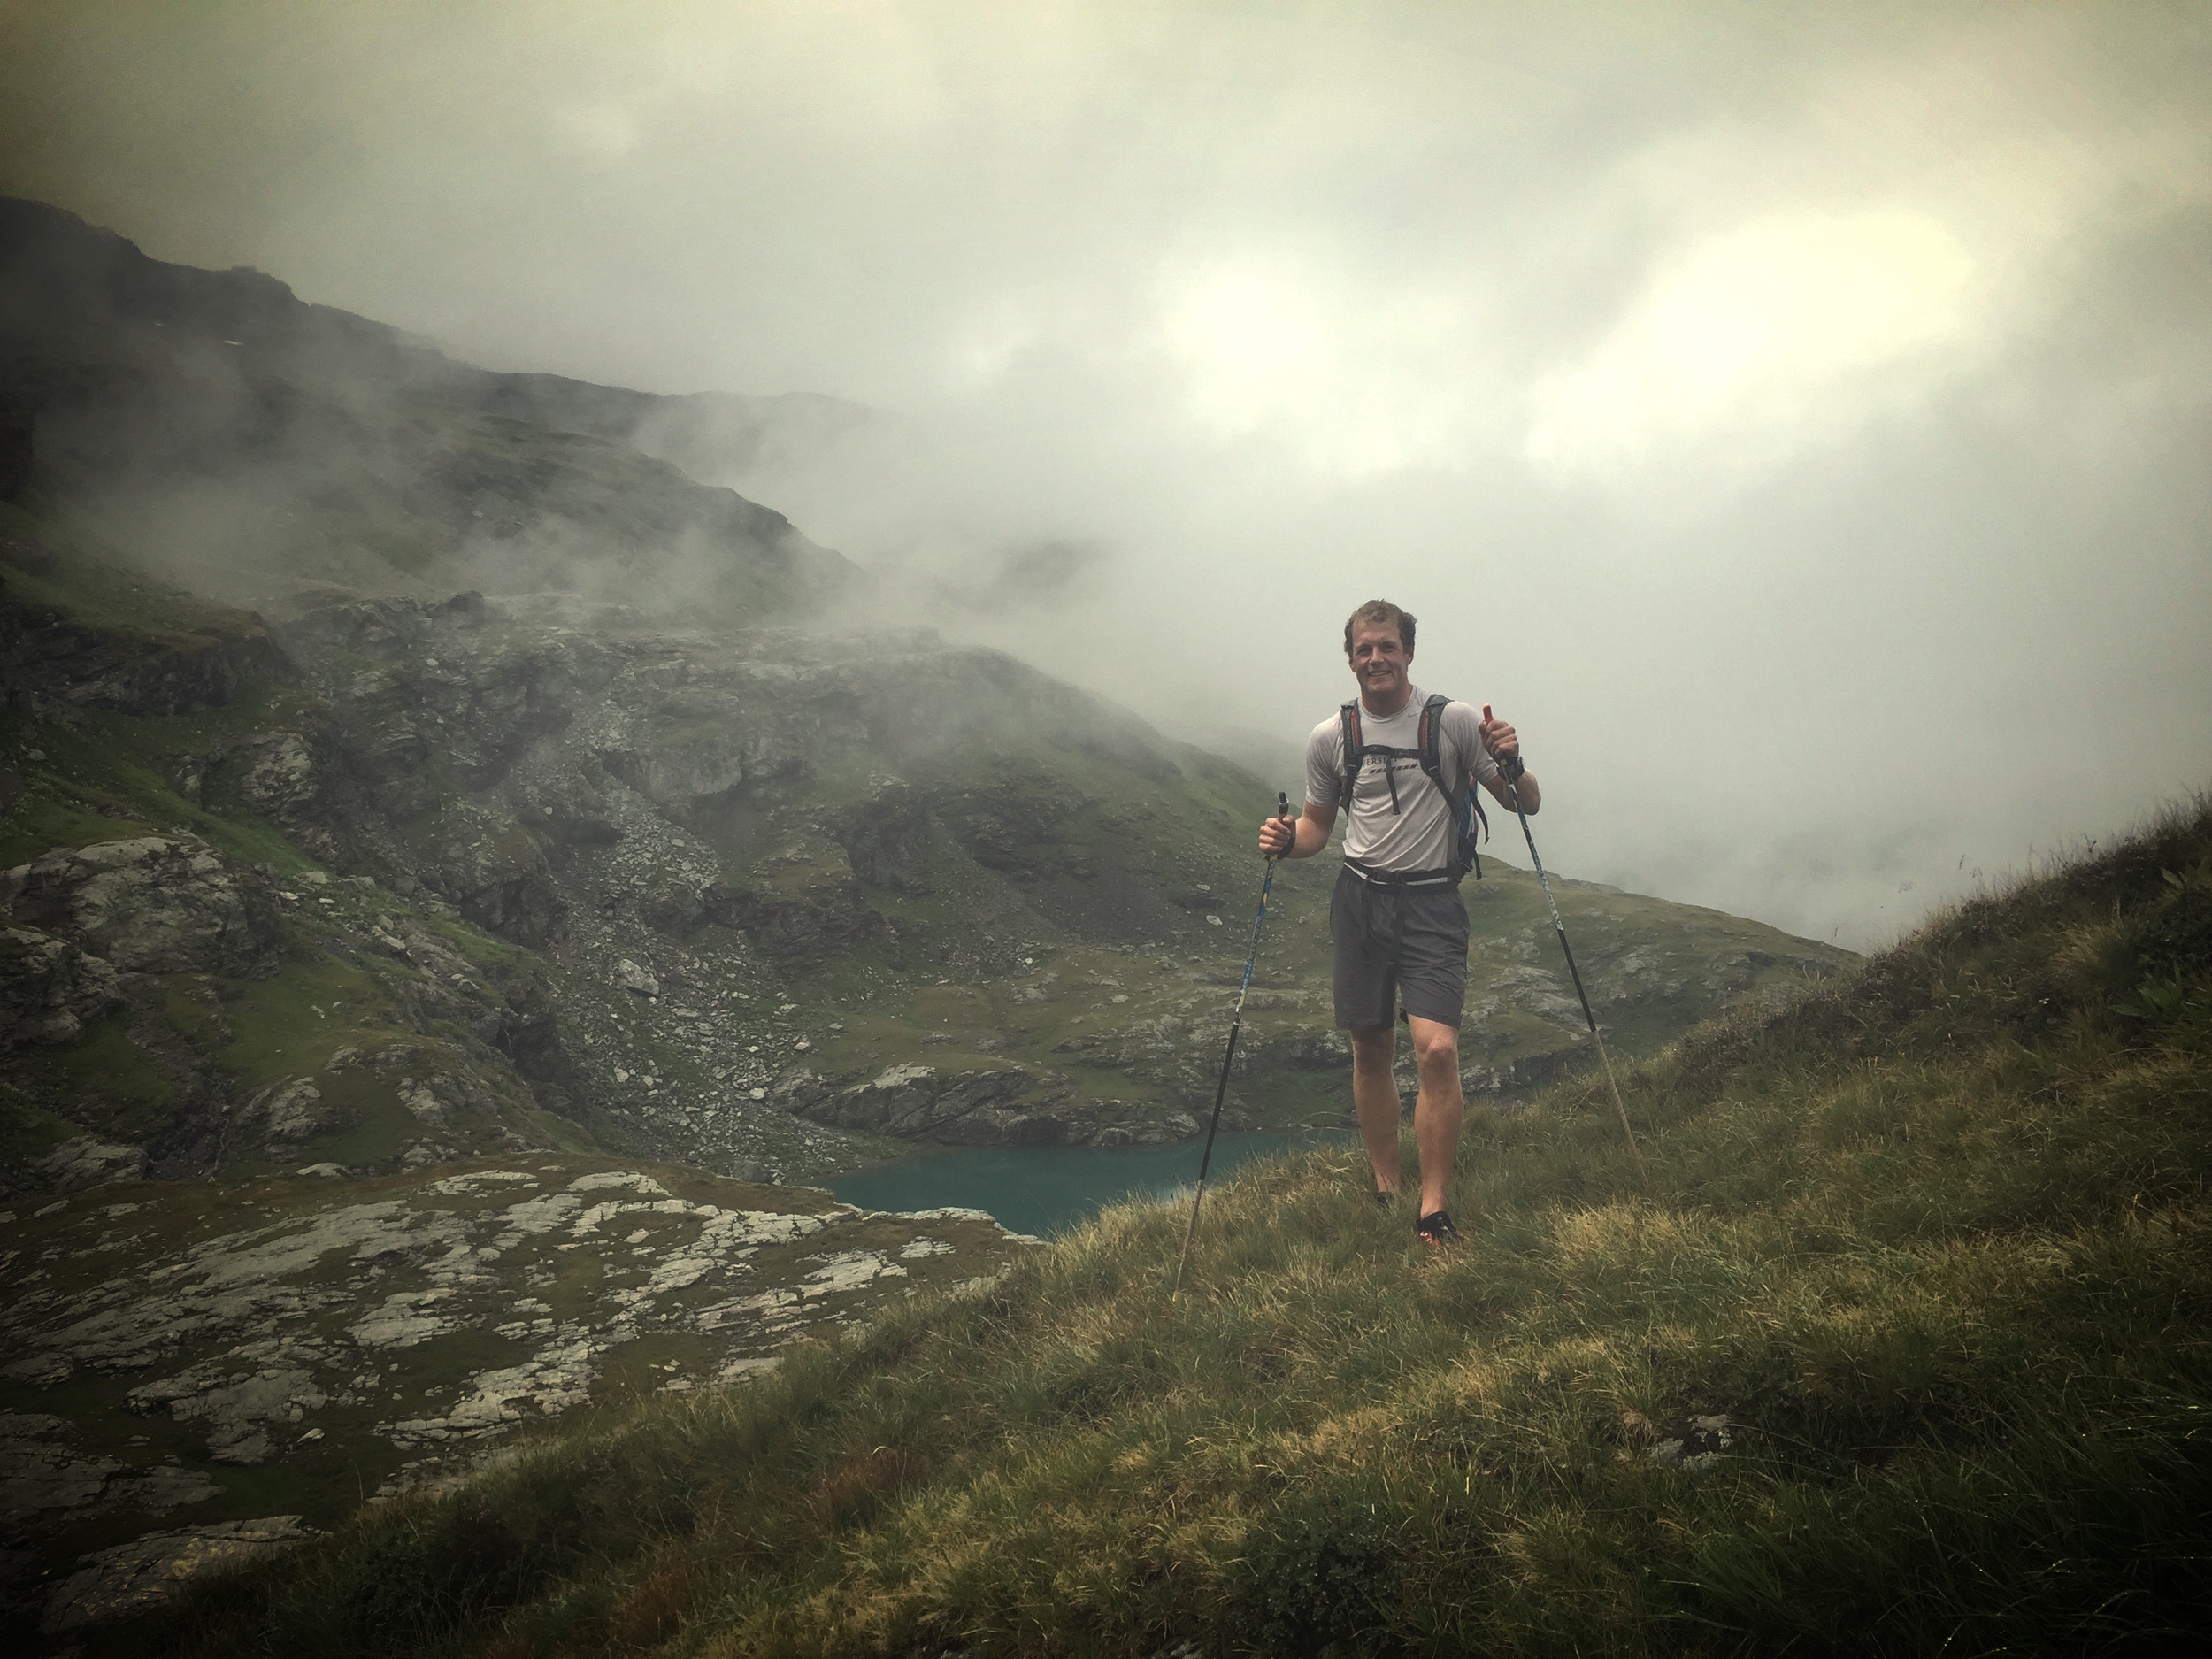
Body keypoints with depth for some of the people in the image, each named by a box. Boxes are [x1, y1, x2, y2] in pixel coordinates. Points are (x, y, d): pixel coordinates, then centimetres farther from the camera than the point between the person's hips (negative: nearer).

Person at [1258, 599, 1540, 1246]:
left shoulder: (1454, 721, -4)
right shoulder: (1329, 738, 4)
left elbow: (1525, 805, 0)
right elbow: (1319, 823, 16)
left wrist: (1512, 763, -21)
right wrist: (1288, 841, -6)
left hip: (1432, 900, -3)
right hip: (1360, 899, 3)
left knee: (1437, 1048, -17)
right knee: (1371, 1051, 10)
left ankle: (1434, 1204, -7)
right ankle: (1384, 1188, 26)